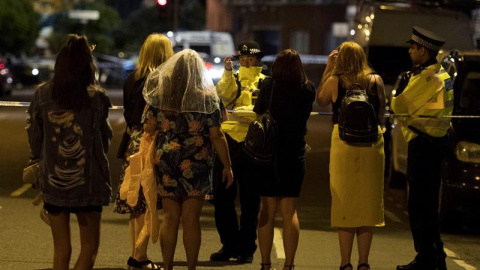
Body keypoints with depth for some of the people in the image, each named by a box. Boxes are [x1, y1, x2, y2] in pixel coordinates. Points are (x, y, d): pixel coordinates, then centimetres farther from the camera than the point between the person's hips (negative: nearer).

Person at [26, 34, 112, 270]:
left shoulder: (42, 94, -4)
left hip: (53, 180, 2)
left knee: (61, 249, 12)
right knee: (89, 246, 8)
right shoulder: (96, 97, -11)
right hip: (87, 180, -2)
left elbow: (34, 137, 2)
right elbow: (105, 137, 0)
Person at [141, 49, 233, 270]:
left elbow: (148, 129, 5)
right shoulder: (207, 99, -6)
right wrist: (227, 166, 0)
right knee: (191, 219, 2)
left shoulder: (159, 96, 0)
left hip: (165, 162, 2)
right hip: (196, 166, -2)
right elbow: (216, 136, -7)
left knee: (170, 217, 9)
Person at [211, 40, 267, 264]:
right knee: (221, 195, 2)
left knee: (249, 199, 3)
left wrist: (246, 113, -22)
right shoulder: (232, 79, 14)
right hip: (228, 138, 3)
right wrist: (228, 72, -15)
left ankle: (246, 249, 11)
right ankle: (229, 245, 14)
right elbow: (224, 95, -7)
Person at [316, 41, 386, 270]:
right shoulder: (376, 80, 1)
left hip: (343, 140, -1)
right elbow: (382, 112, 11)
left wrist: (328, 69, 14)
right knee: (368, 201, 7)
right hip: (372, 142, 1)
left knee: (344, 202, 4)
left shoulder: (334, 81, -4)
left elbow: (320, 100, 14)